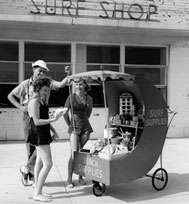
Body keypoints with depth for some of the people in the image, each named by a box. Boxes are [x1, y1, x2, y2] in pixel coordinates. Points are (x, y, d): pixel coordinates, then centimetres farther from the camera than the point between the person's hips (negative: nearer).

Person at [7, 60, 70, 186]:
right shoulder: (25, 84, 3)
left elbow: (61, 85, -12)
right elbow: (10, 96, 11)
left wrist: (68, 75, -29)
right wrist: (20, 107, -2)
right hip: (29, 117, -1)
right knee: (31, 146, 5)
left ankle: (27, 169, 12)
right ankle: (32, 173, 20)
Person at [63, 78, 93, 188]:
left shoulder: (89, 98, 3)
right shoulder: (71, 97, -5)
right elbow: (65, 112, 3)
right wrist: (70, 124, 9)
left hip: (86, 127, 3)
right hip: (74, 128, -3)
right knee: (74, 153, -10)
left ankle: (80, 177, 21)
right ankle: (69, 179, 1)